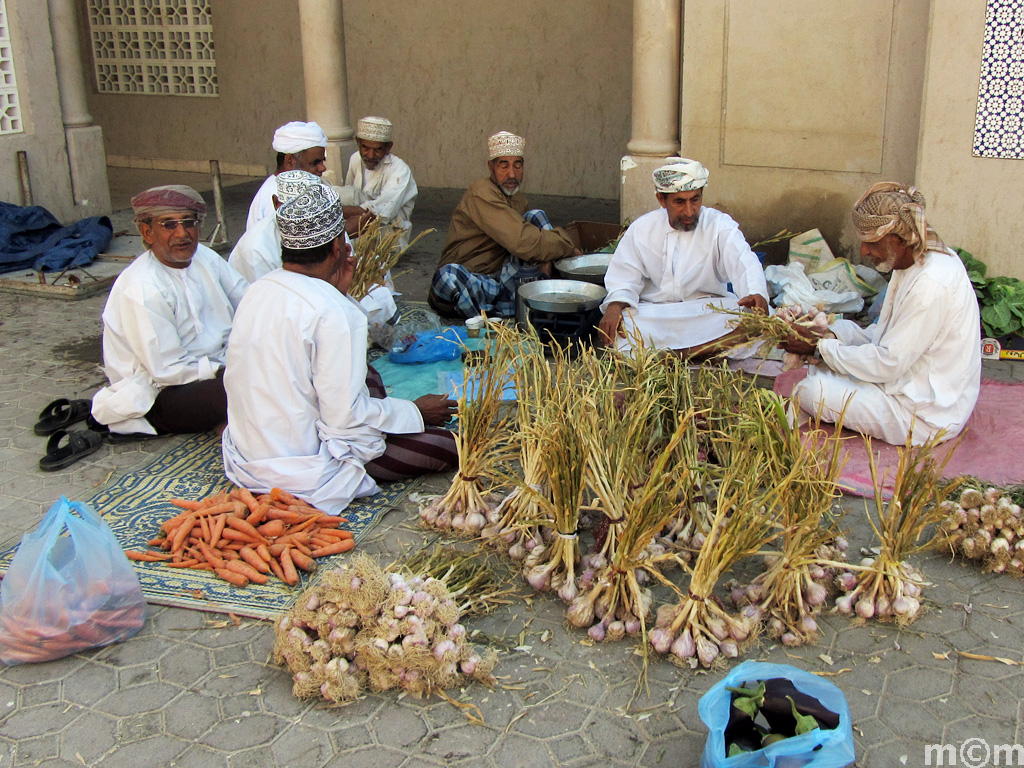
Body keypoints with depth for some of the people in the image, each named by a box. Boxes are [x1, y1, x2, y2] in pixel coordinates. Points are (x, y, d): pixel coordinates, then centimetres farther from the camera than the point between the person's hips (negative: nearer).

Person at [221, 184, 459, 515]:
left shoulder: (258, 290, 0)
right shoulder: (333, 313, -25)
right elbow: (347, 418, -22)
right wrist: (416, 412, -7)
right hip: (301, 472, -8)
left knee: (368, 376, 24)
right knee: (447, 445, -5)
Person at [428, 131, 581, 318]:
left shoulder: (519, 200, 13)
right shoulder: (482, 193, -15)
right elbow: (522, 242, -25)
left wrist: (545, 259, -7)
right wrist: (568, 248, -12)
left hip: (503, 280, 7)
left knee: (536, 217, -3)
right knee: (447, 275, -41)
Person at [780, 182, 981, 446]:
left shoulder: (931, 285, -27)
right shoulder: (914, 263, 3)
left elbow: (887, 364, -24)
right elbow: (885, 334, 10)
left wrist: (820, 347, -15)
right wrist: (831, 337, -5)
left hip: (928, 414, -10)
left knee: (810, 392, -18)